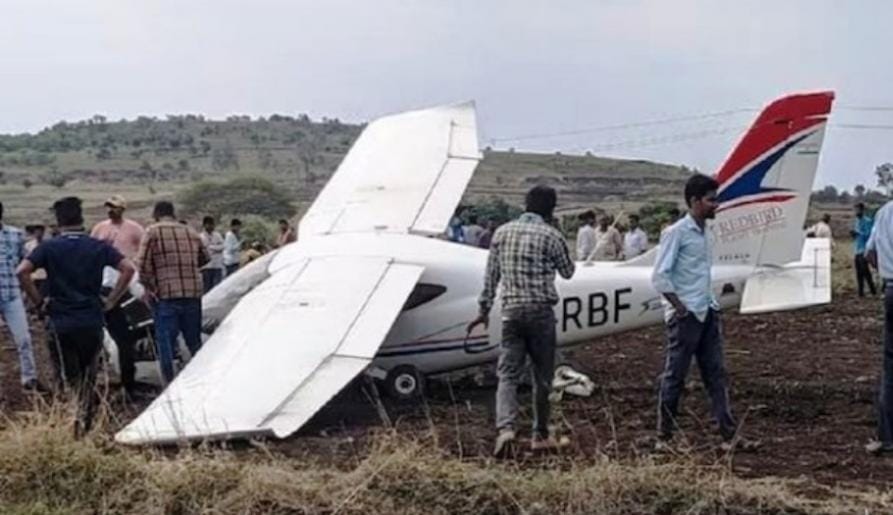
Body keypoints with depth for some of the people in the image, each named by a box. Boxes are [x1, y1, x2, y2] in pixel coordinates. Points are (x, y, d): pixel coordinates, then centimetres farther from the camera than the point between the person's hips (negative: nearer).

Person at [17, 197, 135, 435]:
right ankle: (86, 422, 8)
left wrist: (38, 300, -3)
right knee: (88, 378, 14)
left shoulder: (49, 247, -2)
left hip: (61, 323, -2)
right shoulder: (99, 247, 3)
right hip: (92, 323, 2)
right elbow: (128, 268, -5)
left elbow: (22, 271, -14)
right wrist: (110, 301, 1)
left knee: (68, 379, 6)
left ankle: (74, 423, -6)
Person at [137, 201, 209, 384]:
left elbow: (143, 263, -10)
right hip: (193, 292, 5)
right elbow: (205, 258, 20)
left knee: (165, 341, 1)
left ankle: (169, 381, -1)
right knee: (194, 340, 16)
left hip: (166, 294, -5)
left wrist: (149, 287, -3)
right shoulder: (191, 233, 12)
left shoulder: (153, 232, -3)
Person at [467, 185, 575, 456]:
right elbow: (567, 272, 9)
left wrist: (484, 309, 15)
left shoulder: (502, 232, 8)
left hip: (511, 312, 3)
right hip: (541, 312, -3)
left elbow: (491, 275, 9)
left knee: (508, 373, 2)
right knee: (542, 376, 9)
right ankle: (540, 436, 15)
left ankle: (505, 427, -19)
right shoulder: (551, 235, -4)